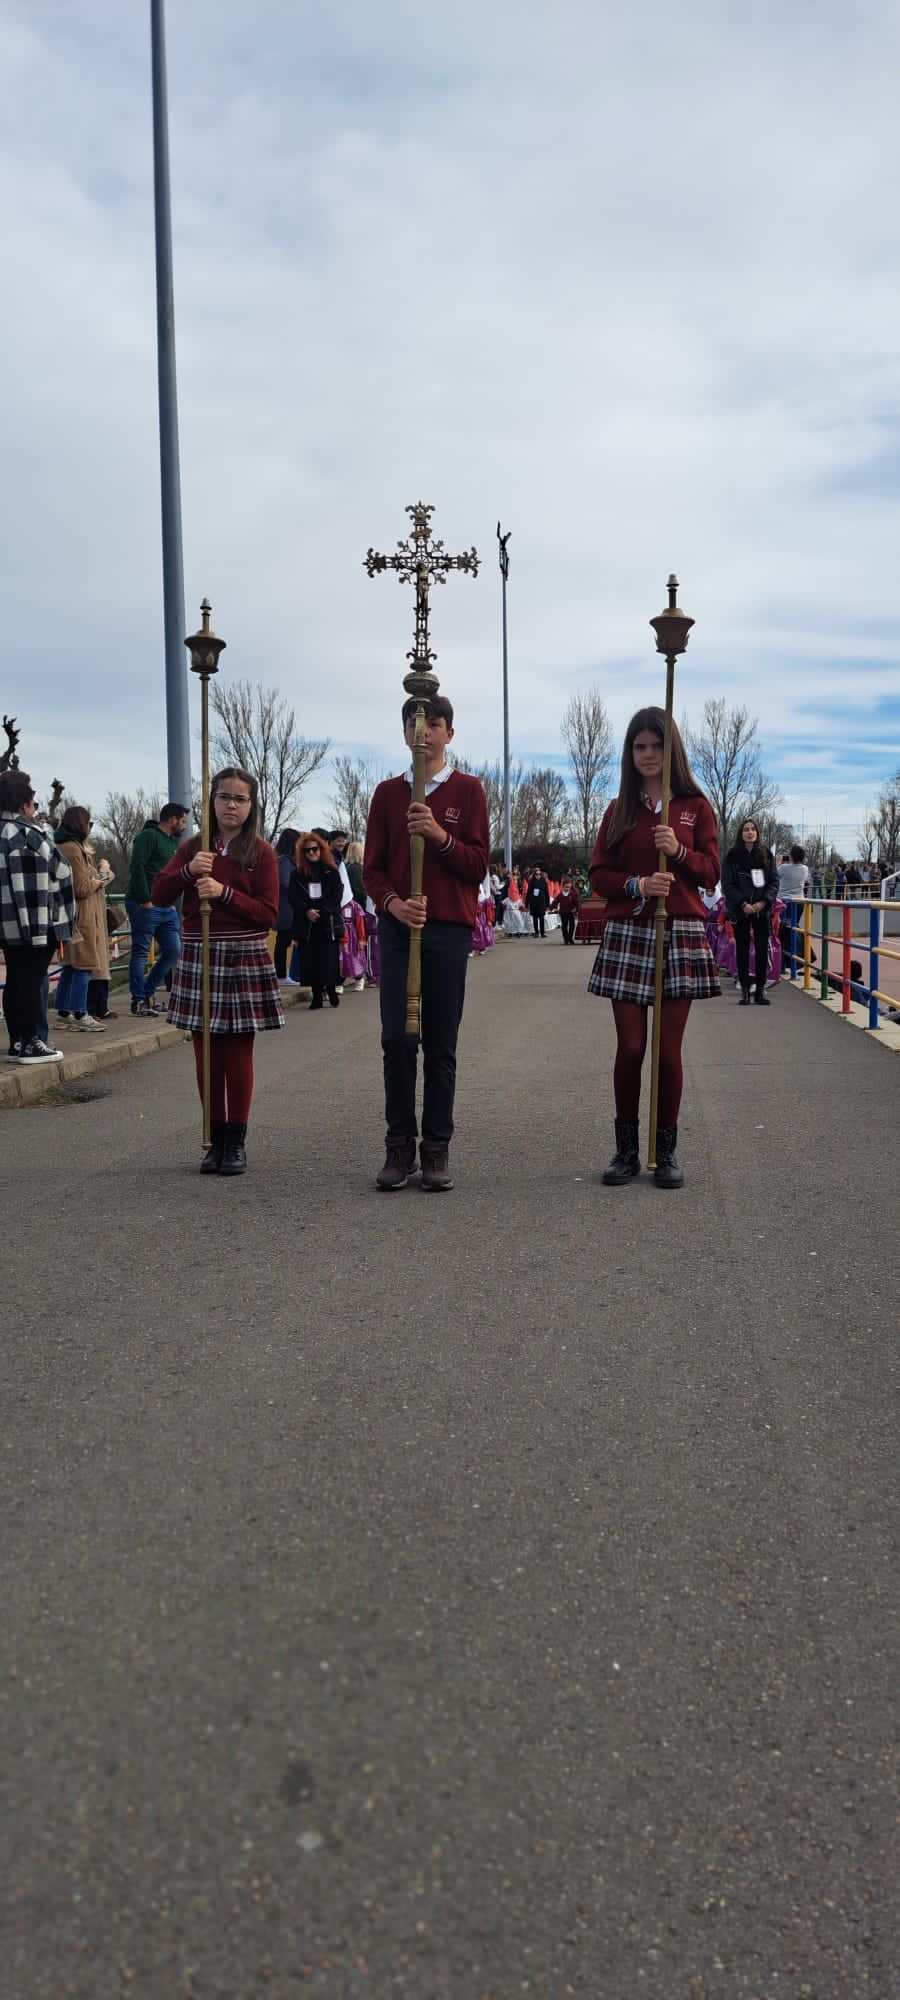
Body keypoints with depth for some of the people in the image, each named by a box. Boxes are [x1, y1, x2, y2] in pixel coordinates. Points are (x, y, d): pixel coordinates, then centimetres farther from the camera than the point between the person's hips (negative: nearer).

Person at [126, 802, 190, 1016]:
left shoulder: (174, 842, 20)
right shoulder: (148, 836, -9)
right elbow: (137, 868, -18)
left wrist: (173, 901, 13)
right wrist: (145, 900, -20)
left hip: (166, 908, 9)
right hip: (145, 906, -9)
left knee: (174, 950, 7)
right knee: (141, 952, -3)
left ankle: (148, 992, 19)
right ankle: (139, 1000, 1)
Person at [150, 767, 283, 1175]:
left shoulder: (261, 852, -1)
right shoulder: (192, 848, 10)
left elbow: (268, 914, -8)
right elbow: (158, 895, 3)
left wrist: (224, 893, -18)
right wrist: (188, 871, -14)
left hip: (244, 958, -3)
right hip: (197, 957, 3)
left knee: (237, 1054, 2)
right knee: (206, 1053, 7)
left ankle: (236, 1140, 11)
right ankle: (216, 1139, 16)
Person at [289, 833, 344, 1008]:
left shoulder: (331, 872, 7)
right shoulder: (297, 874, 10)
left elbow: (336, 896, 0)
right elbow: (294, 897, 2)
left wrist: (321, 911, -12)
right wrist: (307, 911, -14)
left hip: (329, 922, -1)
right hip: (306, 924, 1)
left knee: (329, 959, -5)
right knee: (310, 961, -2)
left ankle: (331, 991, 10)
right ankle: (316, 996, 3)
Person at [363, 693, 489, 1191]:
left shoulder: (467, 790, 6)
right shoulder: (387, 792, 12)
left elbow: (478, 865, 0)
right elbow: (372, 866, 9)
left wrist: (440, 835, -16)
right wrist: (392, 902, -11)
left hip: (449, 929, -1)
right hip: (397, 926, 2)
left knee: (441, 1045, 2)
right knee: (396, 1038, -4)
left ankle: (437, 1149, 9)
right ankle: (400, 1145, 7)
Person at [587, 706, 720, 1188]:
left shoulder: (696, 807, 7)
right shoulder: (619, 810, 10)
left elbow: (711, 873, 3)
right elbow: (598, 874, 6)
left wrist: (678, 851, -15)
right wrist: (638, 885, -12)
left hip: (681, 935, -1)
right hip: (627, 935, 1)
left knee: (669, 1049, 0)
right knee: (630, 1047, 0)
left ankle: (666, 1151, 12)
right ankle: (626, 1149, 12)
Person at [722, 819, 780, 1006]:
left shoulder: (766, 854, 6)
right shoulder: (732, 856, 0)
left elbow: (774, 881, 4)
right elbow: (727, 884, -3)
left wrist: (764, 902, -10)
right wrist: (743, 904, -14)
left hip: (762, 909, 1)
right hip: (740, 910, -1)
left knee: (762, 949, -1)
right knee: (742, 949, 2)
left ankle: (761, 989, 5)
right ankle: (744, 989, 7)